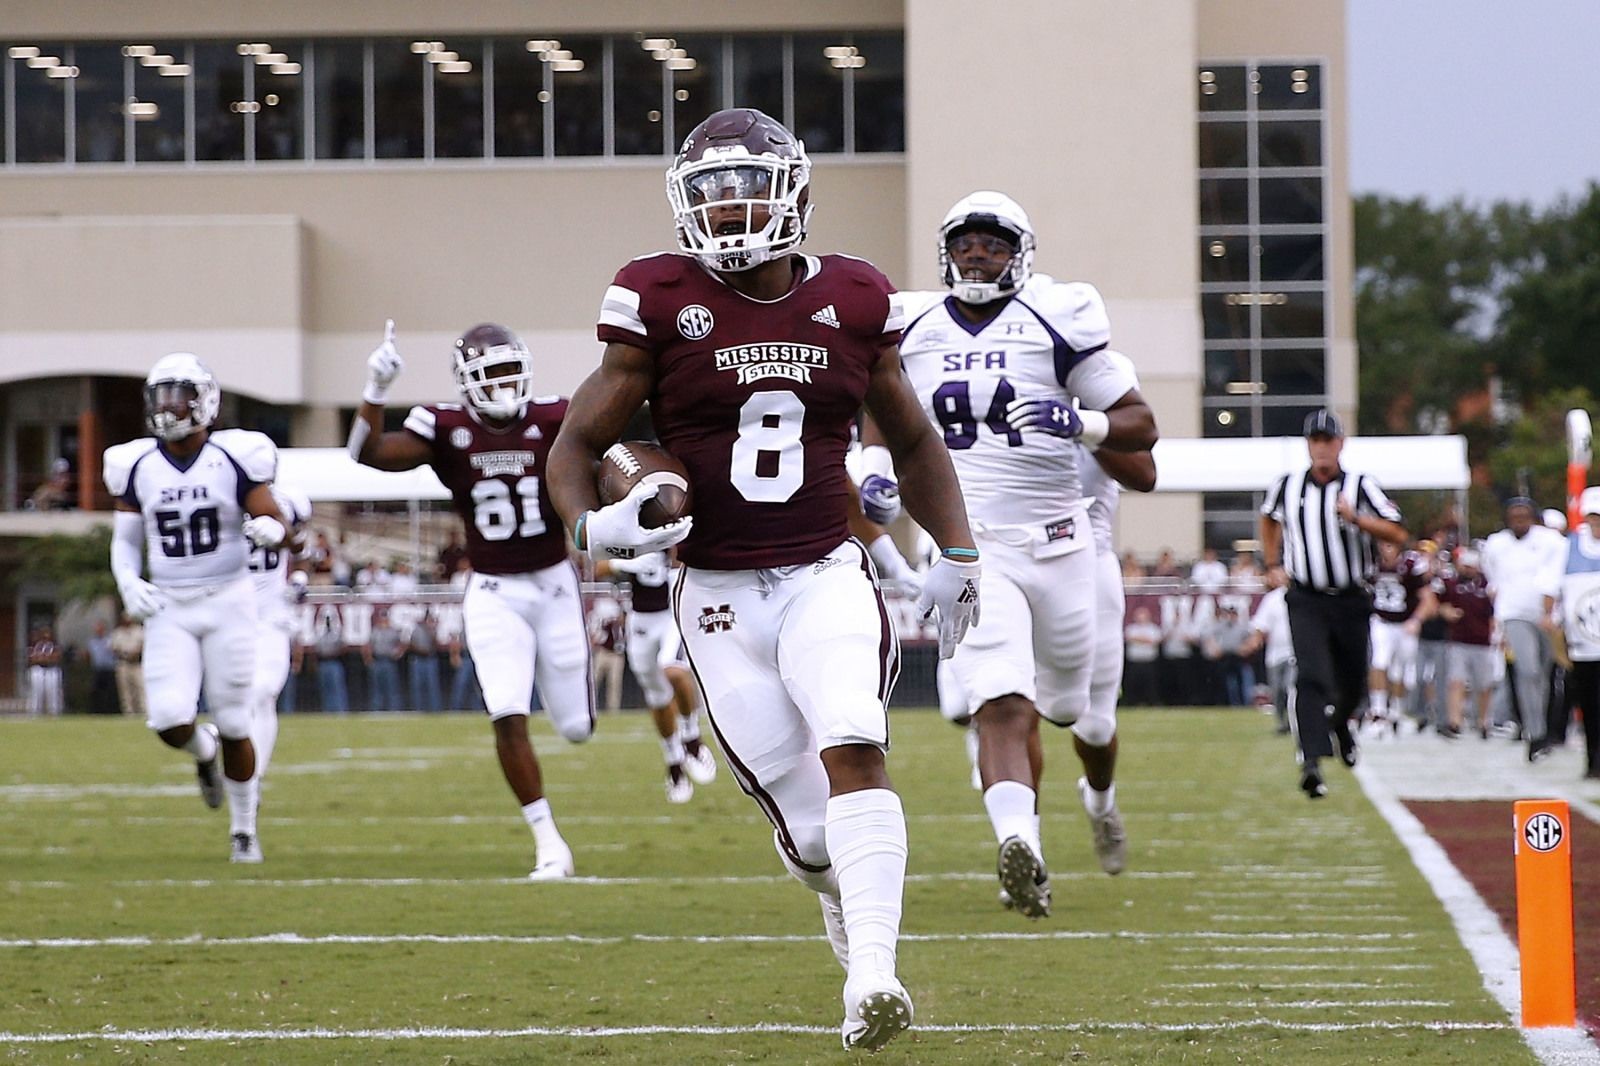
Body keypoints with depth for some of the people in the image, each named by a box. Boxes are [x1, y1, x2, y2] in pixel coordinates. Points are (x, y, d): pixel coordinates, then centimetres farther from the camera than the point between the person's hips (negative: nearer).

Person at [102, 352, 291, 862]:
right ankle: (204, 753, 24)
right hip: (168, 608, 2)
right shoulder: (137, 466, 2)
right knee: (170, 720, -13)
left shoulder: (233, 459, -7)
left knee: (233, 724, 1)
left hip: (227, 600, -2)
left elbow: (277, 524, -5)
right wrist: (128, 581, -8)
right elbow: (124, 540, 11)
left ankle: (244, 830, 19)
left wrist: (271, 530, -29)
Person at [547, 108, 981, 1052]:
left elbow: (913, 442, 19)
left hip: (827, 575, 0)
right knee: (809, 831, -1)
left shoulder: (853, 303, 4)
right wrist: (591, 527, -17)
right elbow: (577, 444, 3)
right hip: (719, 595, 0)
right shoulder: (662, 304, -3)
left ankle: (872, 978, -33)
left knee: (852, 751, -26)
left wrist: (956, 552, 11)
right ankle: (859, 931, 31)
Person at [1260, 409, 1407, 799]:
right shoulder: (1287, 486, 1)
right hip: (1306, 601, -1)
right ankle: (1311, 763, -26)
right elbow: (1269, 518, 24)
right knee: (1311, 676, -18)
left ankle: (1340, 723, 49)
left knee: (1353, 681, 14)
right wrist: (1274, 565, 18)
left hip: (1351, 601, 1)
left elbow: (1397, 534, -12)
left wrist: (1356, 519, -25)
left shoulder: (1360, 486, -6)